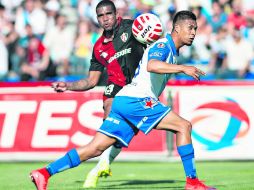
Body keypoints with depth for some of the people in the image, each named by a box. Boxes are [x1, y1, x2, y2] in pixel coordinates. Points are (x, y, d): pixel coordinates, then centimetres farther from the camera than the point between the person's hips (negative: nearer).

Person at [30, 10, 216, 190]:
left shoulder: (171, 51, 23)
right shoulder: (163, 45, -8)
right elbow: (151, 65, -29)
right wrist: (182, 68, -34)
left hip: (125, 101, 9)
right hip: (135, 100, -9)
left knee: (96, 148, 3)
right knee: (184, 126, -12)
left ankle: (44, 173, 1)